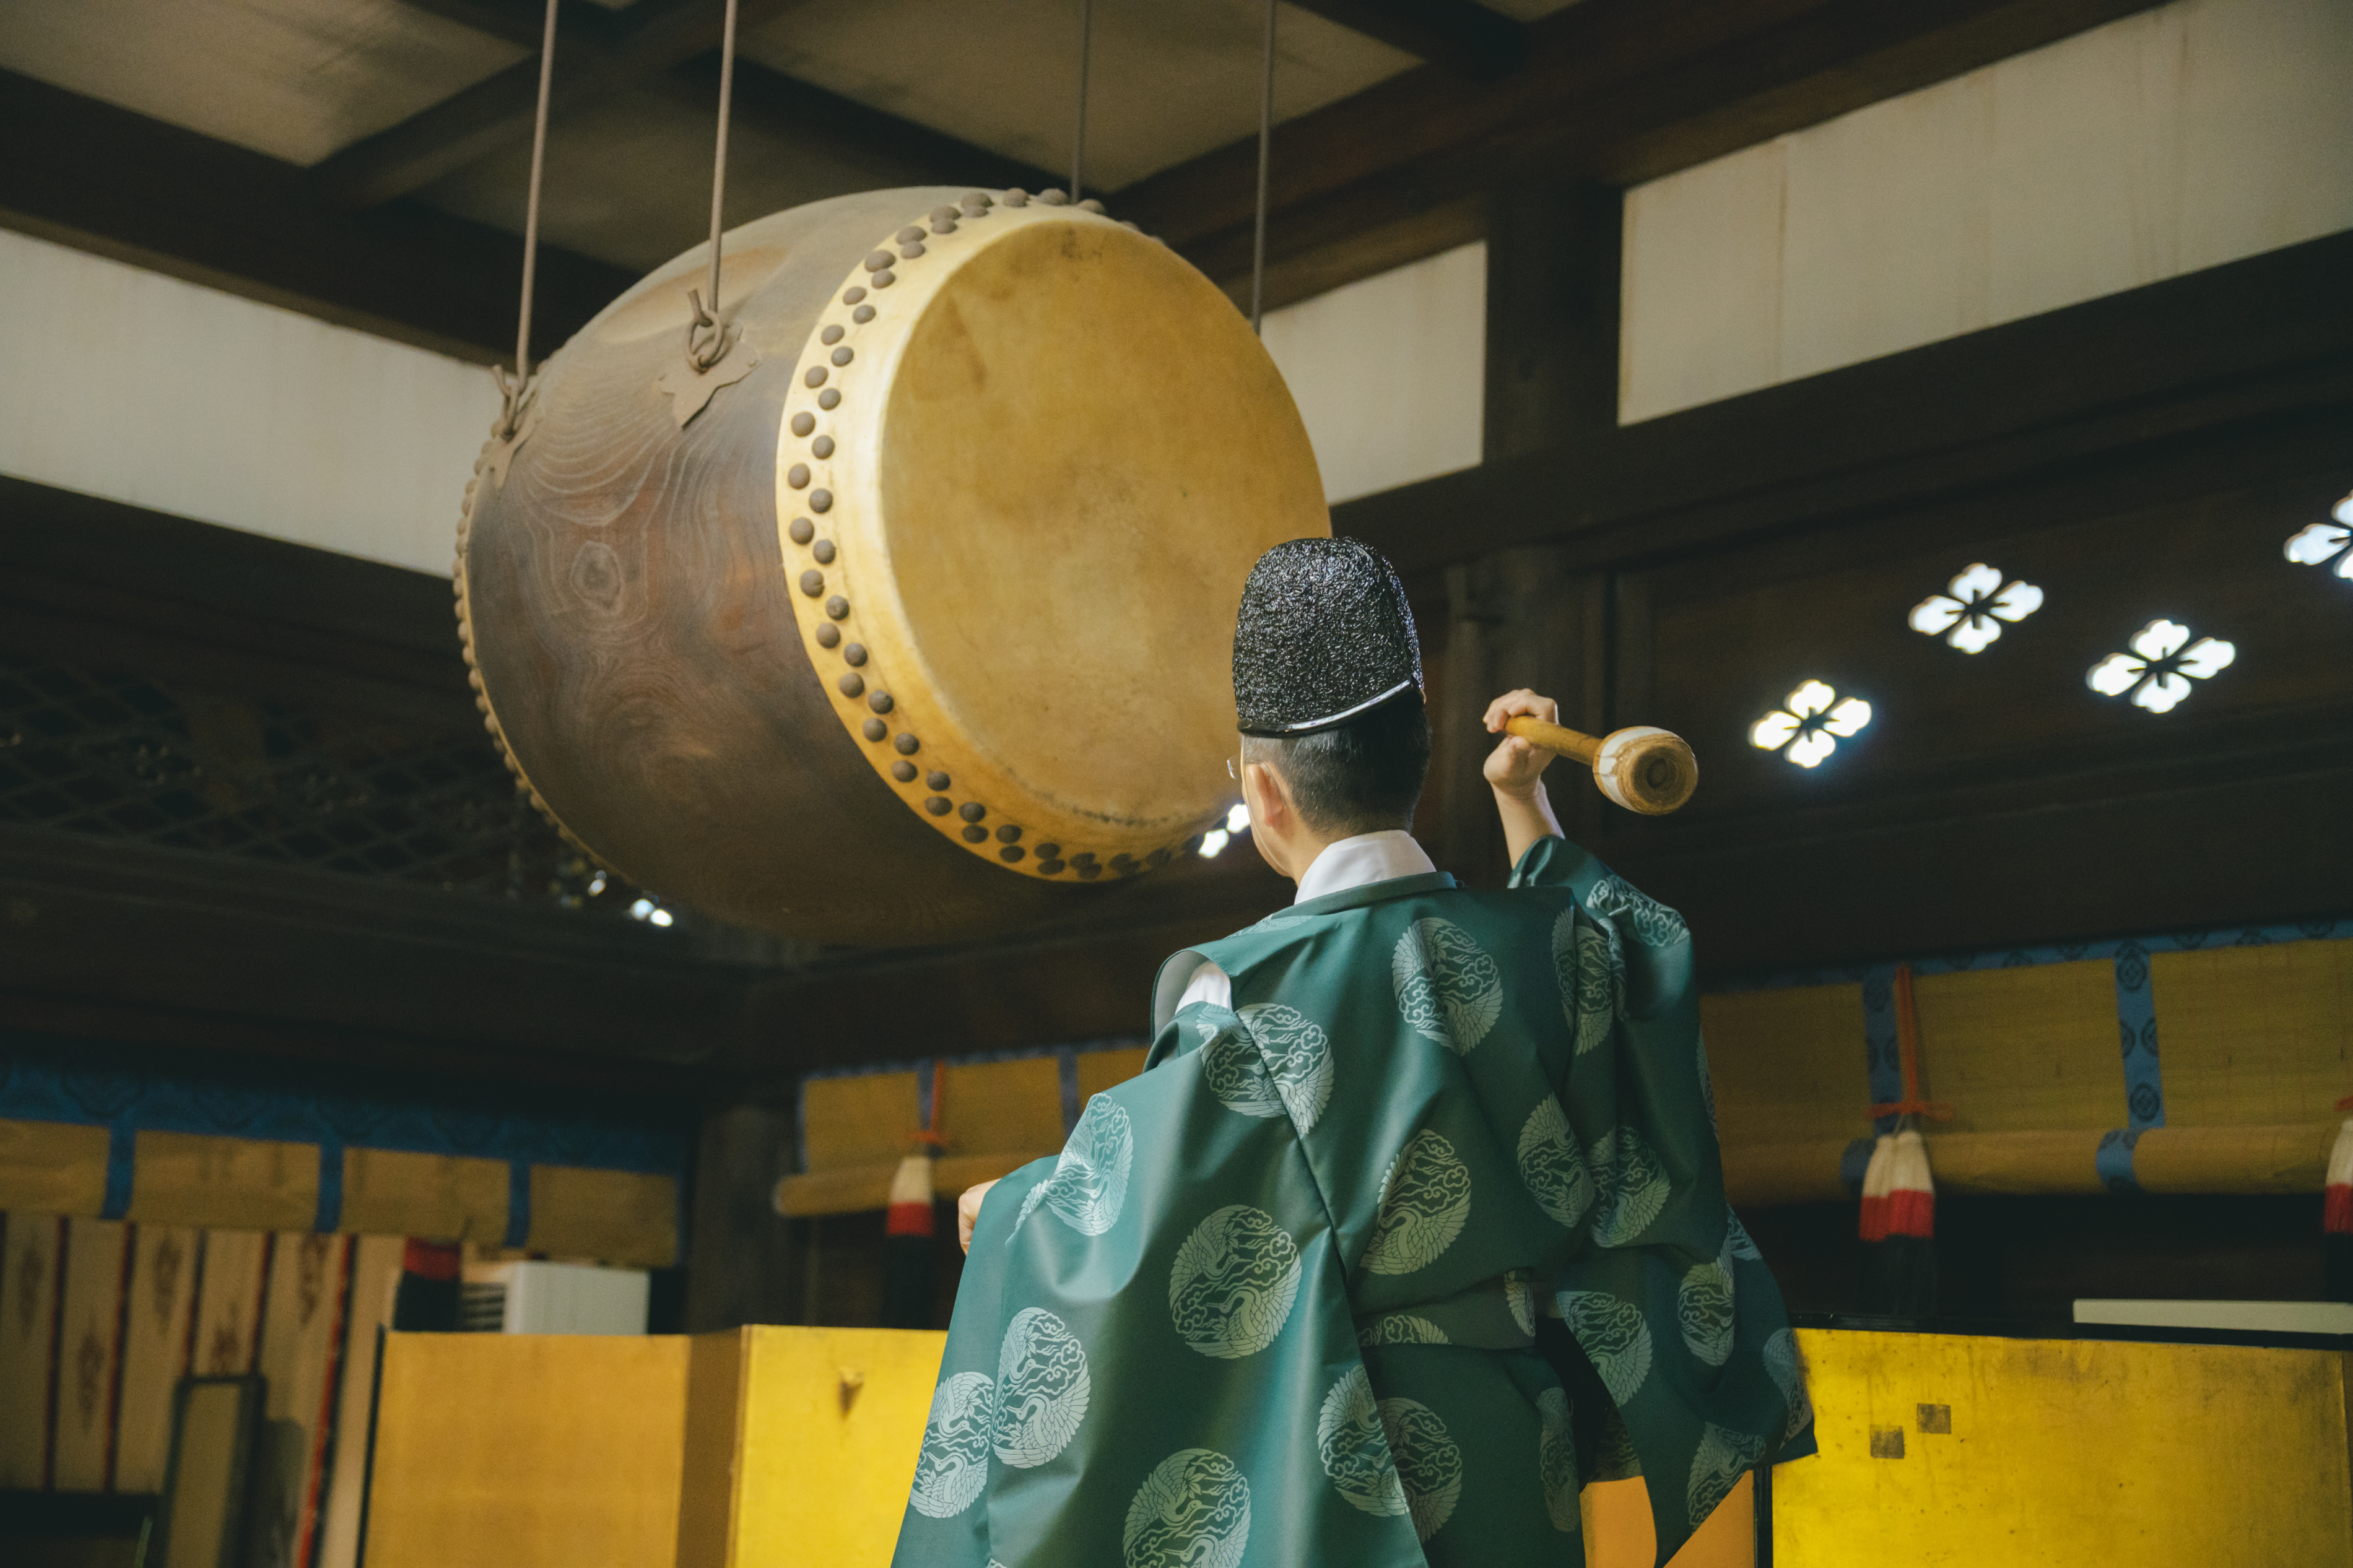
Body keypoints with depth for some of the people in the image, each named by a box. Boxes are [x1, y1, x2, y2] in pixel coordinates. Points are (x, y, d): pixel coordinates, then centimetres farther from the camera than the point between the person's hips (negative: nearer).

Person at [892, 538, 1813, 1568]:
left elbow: (1125, 1197, -7)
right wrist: (1525, 802, 32)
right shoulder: (1536, 944, -1)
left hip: (1338, 1472, -5)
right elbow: (1613, 939, 25)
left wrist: (1007, 1207, 12)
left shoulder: (1246, 994, -16)